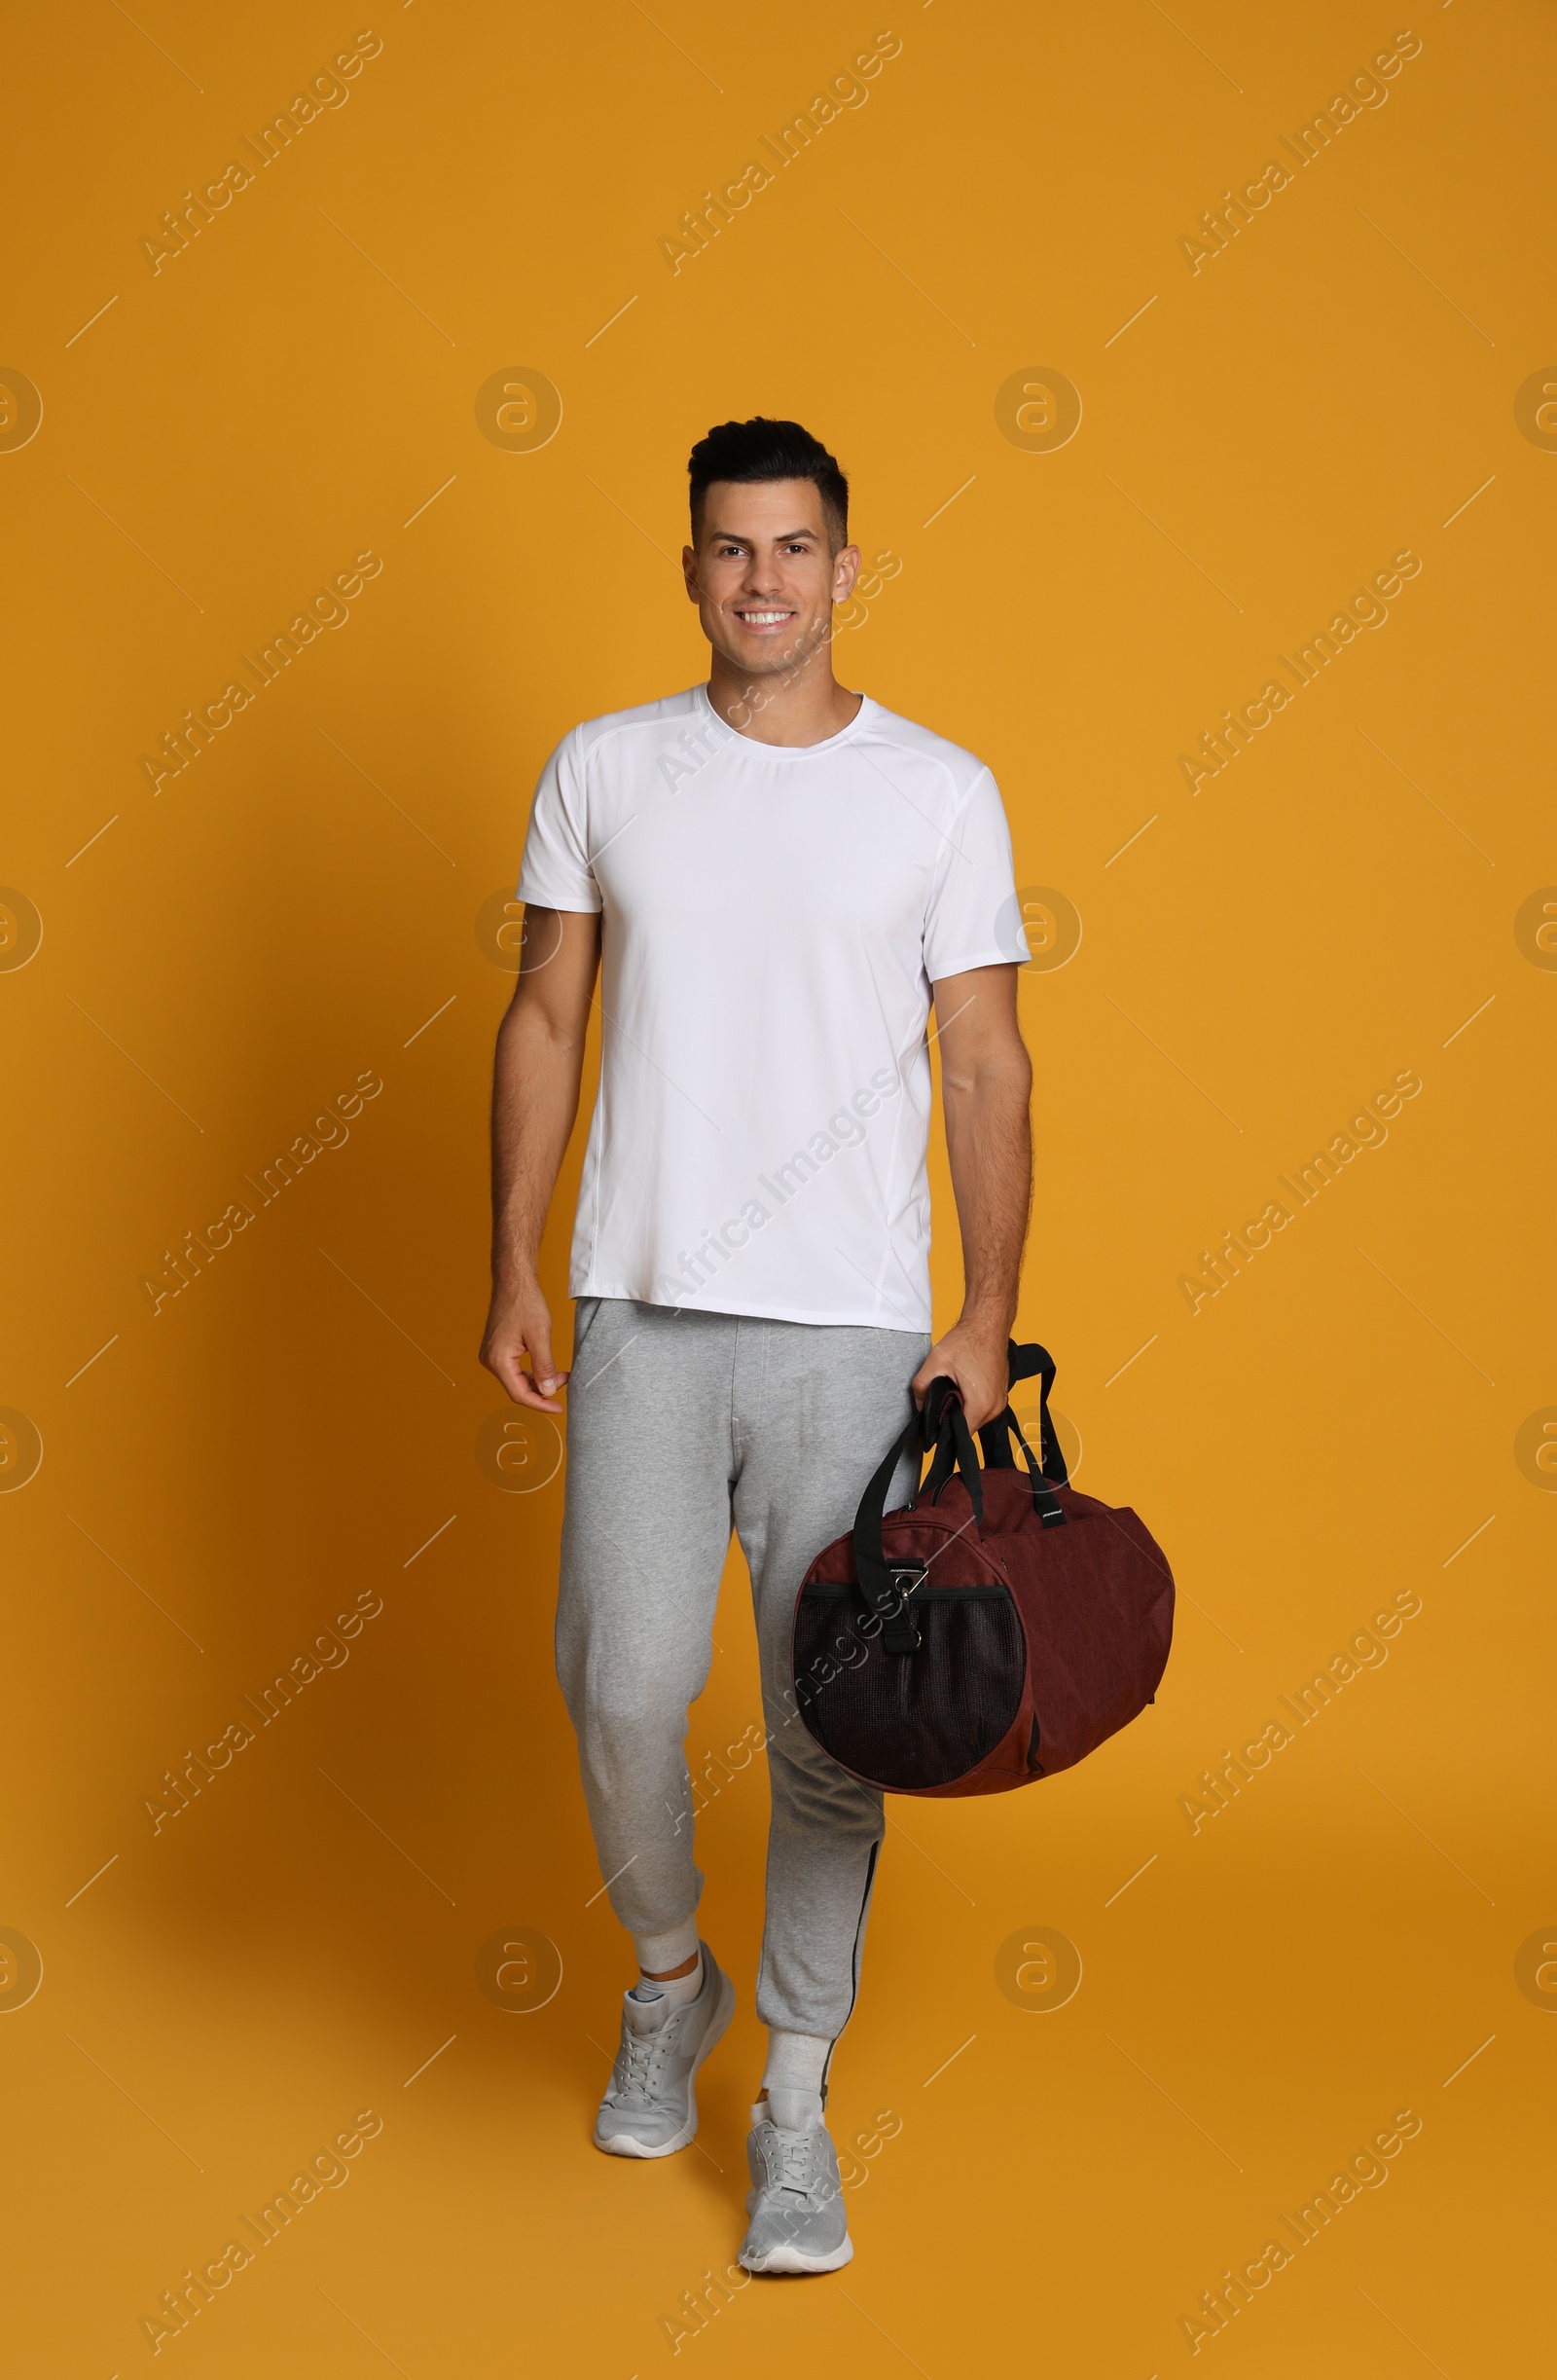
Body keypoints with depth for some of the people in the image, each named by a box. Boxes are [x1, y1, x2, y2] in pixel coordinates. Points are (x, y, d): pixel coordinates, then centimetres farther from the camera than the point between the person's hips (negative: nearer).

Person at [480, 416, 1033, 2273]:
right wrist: (511, 1270, 3)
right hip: (641, 1307, 1)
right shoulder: (603, 770, 6)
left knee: (829, 1727, 3)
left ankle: (794, 2102, 18)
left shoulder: (940, 793, 2)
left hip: (853, 1324, -1)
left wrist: (986, 1327, -4)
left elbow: (987, 1070, 2)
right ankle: (669, 1983, 29)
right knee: (625, 1684, -1)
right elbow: (545, 1022, 9)